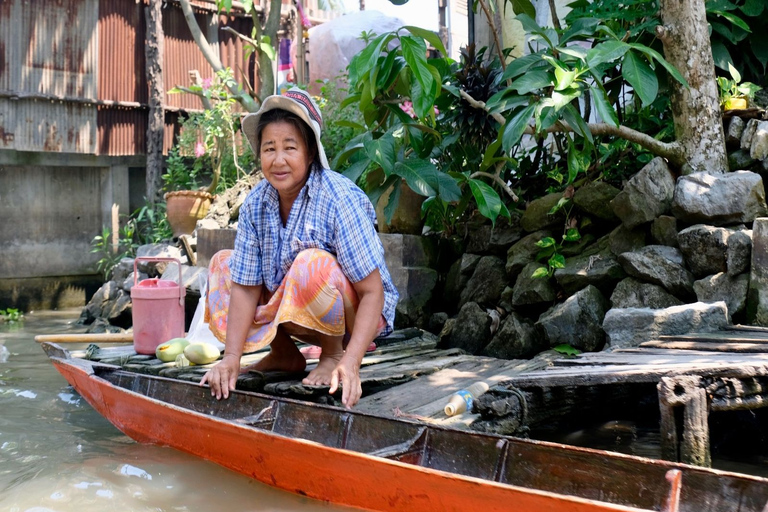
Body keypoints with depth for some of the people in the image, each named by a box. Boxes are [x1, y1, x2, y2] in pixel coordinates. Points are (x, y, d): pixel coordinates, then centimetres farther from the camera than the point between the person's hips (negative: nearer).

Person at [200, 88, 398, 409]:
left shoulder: (340, 200, -26)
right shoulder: (255, 205, -8)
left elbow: (372, 291, -27)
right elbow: (246, 287, -6)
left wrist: (350, 364, -37)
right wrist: (232, 357, -18)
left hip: (352, 314, -6)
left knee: (312, 264, -34)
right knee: (223, 263, 2)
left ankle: (334, 354, -8)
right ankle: (285, 355, 10)